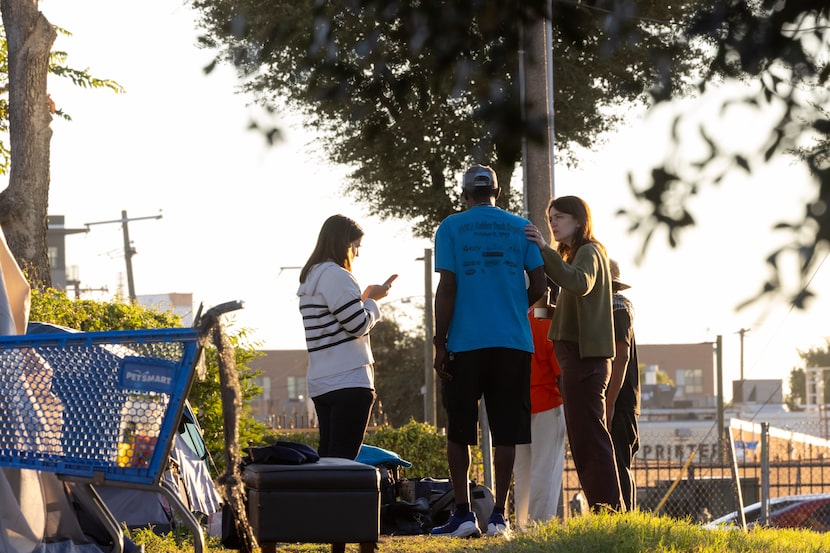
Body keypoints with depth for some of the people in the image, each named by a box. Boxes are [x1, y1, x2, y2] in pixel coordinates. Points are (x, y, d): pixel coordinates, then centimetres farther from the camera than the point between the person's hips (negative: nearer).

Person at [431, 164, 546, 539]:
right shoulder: (521, 227, 8)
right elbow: (539, 285, 3)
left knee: (458, 431, 7)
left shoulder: (451, 228, 2)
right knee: (505, 432, 3)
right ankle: (498, 516, 0)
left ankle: (462, 513, 2)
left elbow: (446, 289, -5)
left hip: (465, 343, -2)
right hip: (513, 342, 2)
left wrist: (439, 344, -2)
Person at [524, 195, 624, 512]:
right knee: (584, 439, 12)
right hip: (581, 357, 11)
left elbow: (580, 283, -29)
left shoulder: (588, 252, -8)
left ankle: (608, 509, -15)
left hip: (584, 357, -11)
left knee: (589, 436, -13)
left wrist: (545, 251, -33)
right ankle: (603, 511, 13)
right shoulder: (578, 254, 24)